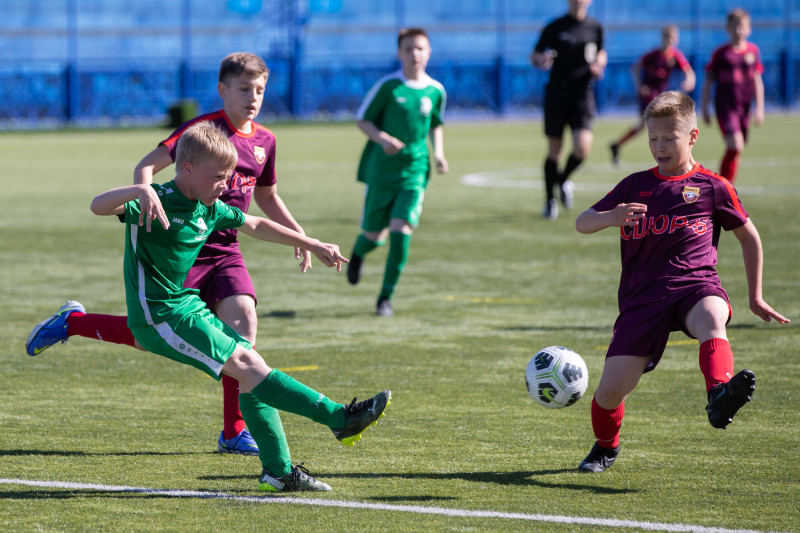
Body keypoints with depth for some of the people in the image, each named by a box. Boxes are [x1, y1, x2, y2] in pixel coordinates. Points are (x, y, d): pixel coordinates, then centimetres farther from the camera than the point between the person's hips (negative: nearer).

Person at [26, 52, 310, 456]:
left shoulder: (264, 140, 8)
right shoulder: (204, 128, -14)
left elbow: (267, 197, 25)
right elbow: (146, 165, -21)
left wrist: (299, 235, 17)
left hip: (225, 249, 5)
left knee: (243, 315, -17)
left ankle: (234, 432, -12)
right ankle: (71, 321, 23)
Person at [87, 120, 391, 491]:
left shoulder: (210, 210, 9)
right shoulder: (156, 202, -16)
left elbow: (255, 225, 25)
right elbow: (99, 206, -31)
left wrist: (312, 245, 29)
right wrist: (139, 191, -51)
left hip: (188, 305, 9)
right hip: (158, 316, -9)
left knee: (250, 366, 1)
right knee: (243, 363, -16)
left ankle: (278, 470, 5)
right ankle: (339, 418, -23)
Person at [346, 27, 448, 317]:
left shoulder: (435, 91, 4)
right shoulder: (388, 86, -7)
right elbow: (363, 120, -1)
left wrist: (438, 152, 6)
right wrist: (382, 138, -19)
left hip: (414, 171, 1)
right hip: (381, 170, -1)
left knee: (401, 230, -14)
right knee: (375, 234, 6)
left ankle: (386, 297, -4)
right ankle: (358, 254, 45)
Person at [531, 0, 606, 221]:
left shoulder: (595, 27, 6)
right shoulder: (554, 28, -1)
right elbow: (534, 56, 6)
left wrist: (599, 66, 2)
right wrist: (542, 60, -16)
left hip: (582, 94, 2)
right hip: (557, 93, -1)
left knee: (583, 147, -15)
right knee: (554, 151, 2)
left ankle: (564, 180, 18)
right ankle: (550, 201, 19)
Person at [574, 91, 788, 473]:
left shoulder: (712, 187, 9)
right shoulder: (635, 186, 14)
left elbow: (749, 237, 20)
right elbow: (582, 222, 11)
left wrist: (755, 298, 20)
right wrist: (611, 217, -12)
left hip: (695, 283, -2)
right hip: (643, 295, 2)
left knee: (712, 318, -40)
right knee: (612, 388, -5)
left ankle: (719, 395, -67)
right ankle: (605, 447, 27)